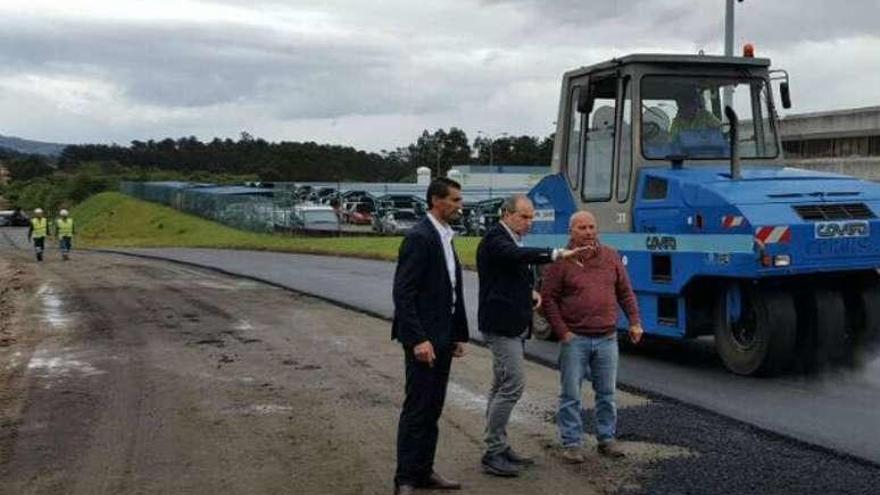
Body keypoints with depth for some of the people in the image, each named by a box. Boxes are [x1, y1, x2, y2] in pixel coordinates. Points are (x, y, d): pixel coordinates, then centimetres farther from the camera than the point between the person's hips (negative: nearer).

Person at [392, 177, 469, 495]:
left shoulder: (446, 237, 14)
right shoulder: (419, 237, -14)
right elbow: (402, 293, -19)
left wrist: (459, 335, 15)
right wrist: (418, 339, -23)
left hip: (442, 338, 9)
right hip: (423, 339, -9)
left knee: (433, 409, 14)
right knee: (417, 409, -3)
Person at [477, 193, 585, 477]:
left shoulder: (512, 240, 16)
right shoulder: (495, 239, -14)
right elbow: (519, 255, -34)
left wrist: (530, 291, 9)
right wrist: (557, 254, -41)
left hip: (513, 326, 10)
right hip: (501, 325, -10)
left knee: (502, 386, 14)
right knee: (513, 385, -12)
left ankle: (498, 449, 22)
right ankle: (493, 454, -4)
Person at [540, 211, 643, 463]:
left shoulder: (611, 257, 8)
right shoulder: (561, 262, -5)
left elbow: (625, 292, 14)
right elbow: (548, 299, -5)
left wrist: (634, 322, 7)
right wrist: (562, 331, -10)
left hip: (607, 338, 4)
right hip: (575, 339, -3)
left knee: (607, 393, 12)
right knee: (571, 395, 2)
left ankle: (607, 439, 25)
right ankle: (572, 443, 12)